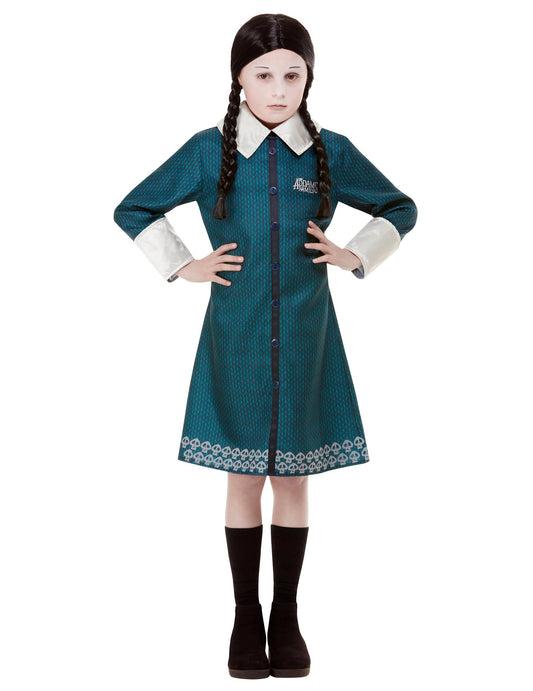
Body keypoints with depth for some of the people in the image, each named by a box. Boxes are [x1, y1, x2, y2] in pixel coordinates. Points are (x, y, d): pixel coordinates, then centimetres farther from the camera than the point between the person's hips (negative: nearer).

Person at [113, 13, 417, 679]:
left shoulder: (331, 152, 1)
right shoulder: (209, 150, -1)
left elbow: (401, 209, 15)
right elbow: (133, 209, 8)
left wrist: (357, 256, 3)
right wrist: (183, 266, 1)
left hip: (305, 338, 1)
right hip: (235, 339, -1)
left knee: (292, 479, 8)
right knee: (243, 480, 6)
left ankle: (287, 617, 21)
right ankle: (246, 616, 19)